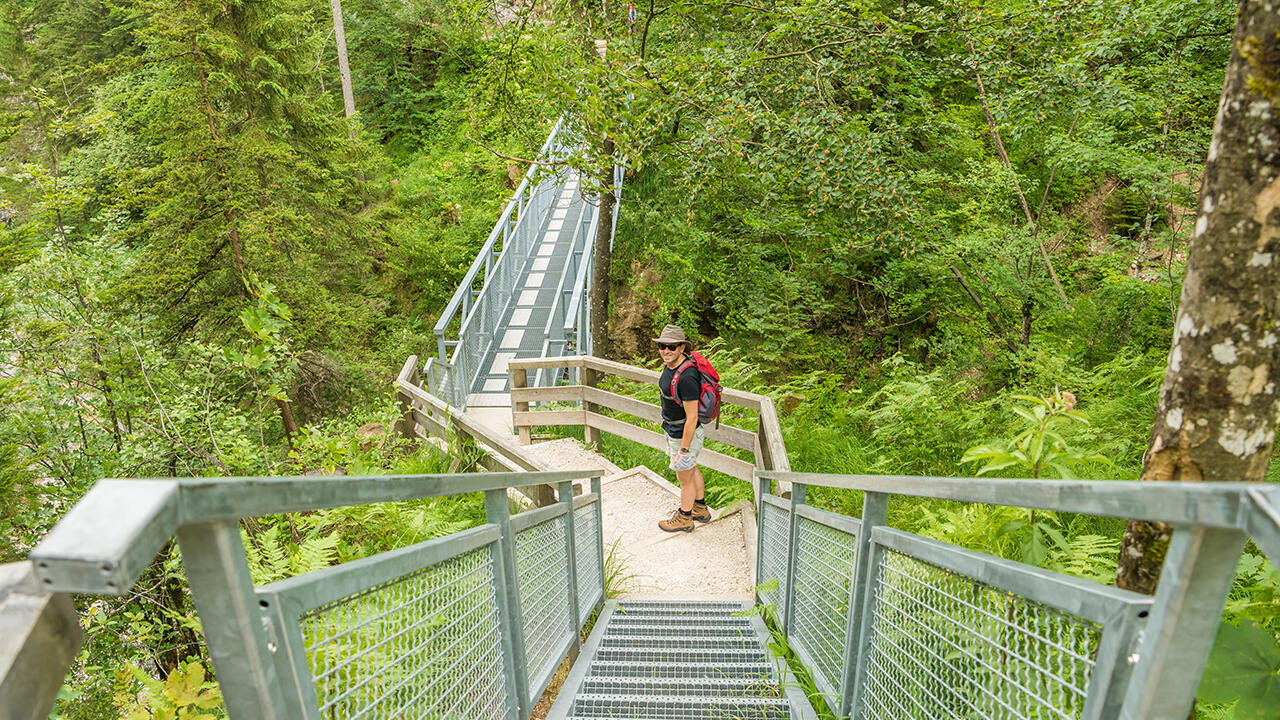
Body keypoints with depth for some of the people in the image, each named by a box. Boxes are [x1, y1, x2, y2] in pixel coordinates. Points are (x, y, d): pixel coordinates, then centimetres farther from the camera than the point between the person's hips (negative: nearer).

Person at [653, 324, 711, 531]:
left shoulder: (686, 377, -33)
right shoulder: (671, 364, -3)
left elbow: (692, 417, -28)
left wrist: (684, 450, -23)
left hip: (685, 434, -10)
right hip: (673, 430, 10)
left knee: (685, 478, 12)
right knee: (691, 469, 26)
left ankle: (684, 519, 35)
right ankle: (700, 510, 47)